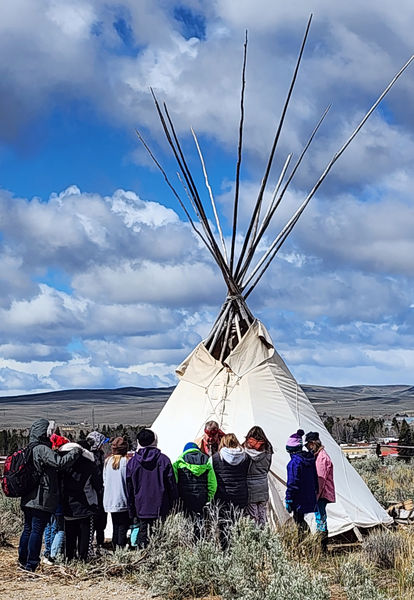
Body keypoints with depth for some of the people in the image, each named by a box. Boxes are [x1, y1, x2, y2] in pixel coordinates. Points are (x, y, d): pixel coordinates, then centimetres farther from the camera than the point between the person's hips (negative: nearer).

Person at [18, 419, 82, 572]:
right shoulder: (43, 450, -15)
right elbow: (60, 463, -25)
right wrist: (76, 451, -14)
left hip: (28, 499, 9)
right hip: (42, 499, -9)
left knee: (28, 529, 16)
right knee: (37, 530, -4)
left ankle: (23, 561, 25)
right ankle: (31, 564, -1)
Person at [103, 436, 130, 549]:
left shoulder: (107, 461, 4)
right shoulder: (127, 461, -12)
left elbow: (104, 481, 9)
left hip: (110, 501, 5)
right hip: (123, 501, -5)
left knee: (115, 527, 14)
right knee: (123, 526, 0)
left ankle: (115, 548, 16)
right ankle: (121, 547, -5)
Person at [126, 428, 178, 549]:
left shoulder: (132, 462, 3)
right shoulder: (164, 460, -2)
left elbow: (129, 489, 8)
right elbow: (172, 485, 0)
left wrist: (132, 512, 15)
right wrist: (173, 506, 9)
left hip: (141, 508, 2)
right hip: (161, 509, -1)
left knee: (142, 535, 5)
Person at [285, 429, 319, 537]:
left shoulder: (294, 462, -20)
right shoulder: (310, 458, 5)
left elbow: (292, 483, -19)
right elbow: (315, 477, 14)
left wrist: (288, 500, -14)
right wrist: (315, 491, 24)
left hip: (299, 499, -8)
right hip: (310, 498, 8)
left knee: (298, 521, 1)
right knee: (301, 520, 19)